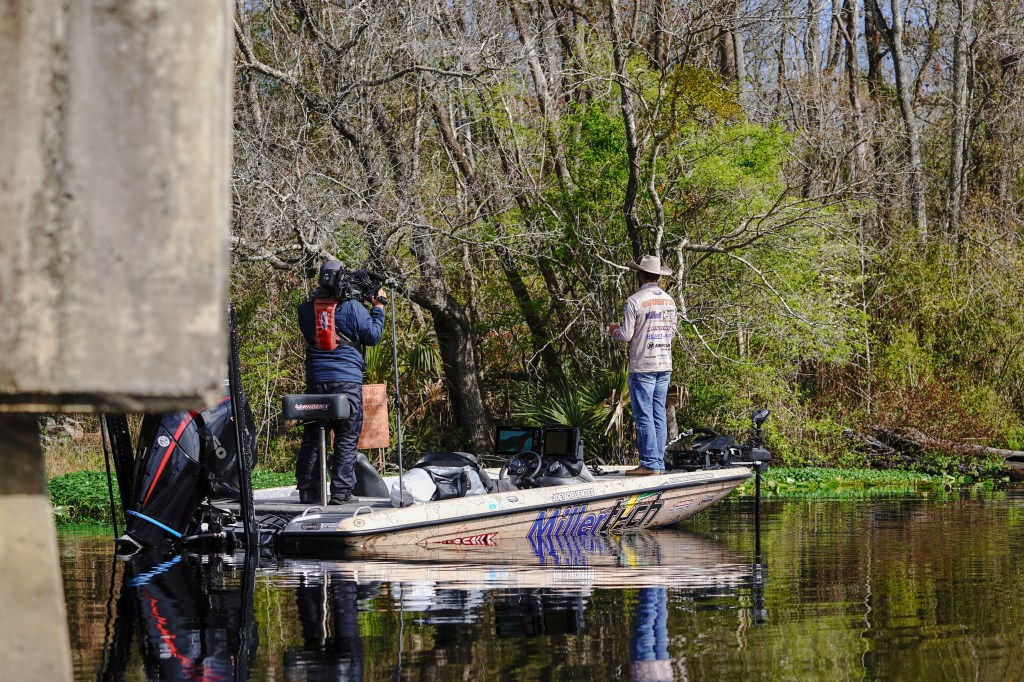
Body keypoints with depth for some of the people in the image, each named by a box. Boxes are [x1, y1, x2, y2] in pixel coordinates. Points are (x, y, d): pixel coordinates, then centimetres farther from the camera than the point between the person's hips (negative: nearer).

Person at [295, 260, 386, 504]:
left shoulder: (306, 308, 5)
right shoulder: (352, 306, -6)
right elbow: (373, 336, -1)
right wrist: (378, 307, 11)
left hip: (316, 380, 4)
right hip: (347, 380, -4)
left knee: (312, 437, 10)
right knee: (347, 438, 0)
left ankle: (307, 490, 9)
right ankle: (341, 491, -5)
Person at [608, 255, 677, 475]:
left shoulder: (635, 301, -11)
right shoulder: (669, 301, 9)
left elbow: (625, 335, -11)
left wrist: (614, 330, 10)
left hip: (643, 366, -6)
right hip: (665, 366, 6)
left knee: (644, 416, -5)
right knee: (659, 414, 8)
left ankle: (650, 463, -9)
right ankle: (659, 463, 8)